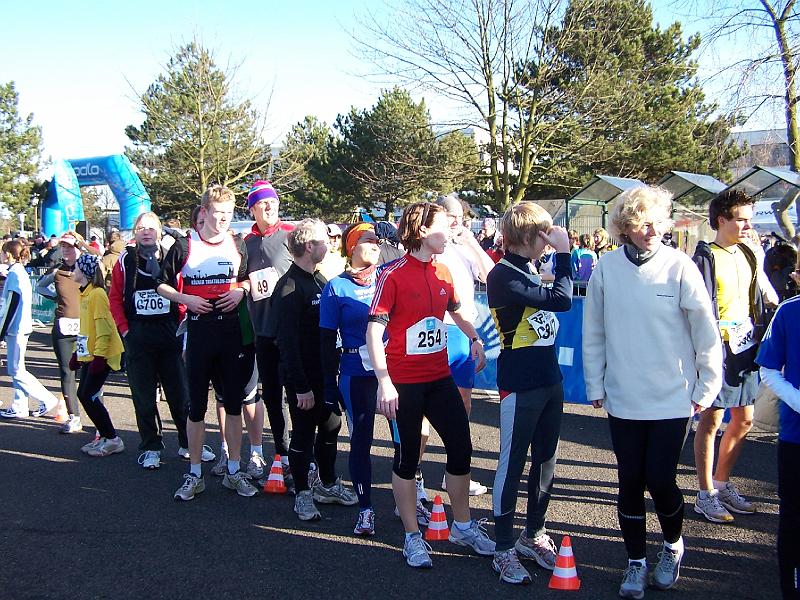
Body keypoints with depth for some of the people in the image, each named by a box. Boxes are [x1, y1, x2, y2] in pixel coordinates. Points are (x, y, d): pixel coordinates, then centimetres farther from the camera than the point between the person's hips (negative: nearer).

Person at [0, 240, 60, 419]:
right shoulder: (21, 272, 14)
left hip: (15, 328, -10)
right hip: (22, 326, 10)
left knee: (16, 370, -5)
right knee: (16, 369, 12)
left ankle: (47, 400, -3)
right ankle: (19, 408, 15)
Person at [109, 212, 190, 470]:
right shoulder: (125, 262, 4)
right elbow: (115, 299, 6)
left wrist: (182, 328, -2)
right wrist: (125, 330, -2)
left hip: (170, 335, 0)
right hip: (138, 339, 0)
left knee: (180, 394, 4)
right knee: (144, 397, 6)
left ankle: (189, 444, 18)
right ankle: (150, 448, 18)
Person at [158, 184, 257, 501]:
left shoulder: (237, 245, 6)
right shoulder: (184, 246, -2)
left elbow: (248, 279, 19)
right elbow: (162, 285, 5)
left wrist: (241, 291, -3)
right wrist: (187, 299, -11)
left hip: (233, 331, 2)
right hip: (199, 333, -2)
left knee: (234, 403, 8)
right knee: (196, 406, 4)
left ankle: (234, 471, 19)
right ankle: (194, 474, 16)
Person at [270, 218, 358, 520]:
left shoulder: (319, 280, 10)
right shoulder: (290, 286, -17)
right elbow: (287, 342, -20)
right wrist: (301, 387, -21)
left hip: (325, 373, 8)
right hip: (303, 378, -8)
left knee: (331, 426, 17)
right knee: (303, 434, 3)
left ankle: (327, 484, 33)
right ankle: (302, 494, 18)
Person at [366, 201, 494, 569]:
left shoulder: (443, 272, 6)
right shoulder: (393, 275, -13)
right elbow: (374, 331, -16)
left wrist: (474, 338, 13)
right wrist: (384, 381, -22)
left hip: (440, 377, 6)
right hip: (404, 383, -6)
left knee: (461, 448, 10)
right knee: (407, 456, 6)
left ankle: (462, 526, 29)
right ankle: (412, 536, 21)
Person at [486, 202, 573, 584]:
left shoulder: (528, 273, 12)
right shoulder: (502, 276, -16)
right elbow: (562, 300, -22)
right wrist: (563, 252, -18)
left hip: (549, 381, 9)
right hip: (519, 387, -9)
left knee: (545, 461, 16)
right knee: (512, 465, 1)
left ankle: (533, 535, 31)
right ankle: (505, 549, 13)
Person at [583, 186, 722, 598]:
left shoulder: (679, 266, -9)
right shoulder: (606, 269, -3)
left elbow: (706, 334, -4)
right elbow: (593, 333, 4)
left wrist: (706, 389, -1)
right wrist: (595, 385, 6)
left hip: (673, 399, -2)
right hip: (623, 399, 2)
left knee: (660, 481, 1)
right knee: (630, 482, 9)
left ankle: (673, 546, 32)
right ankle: (636, 562, 28)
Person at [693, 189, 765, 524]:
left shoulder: (748, 255, 12)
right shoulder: (707, 258, -10)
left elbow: (755, 301, 19)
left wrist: (758, 340, 14)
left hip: (745, 346, 8)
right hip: (719, 347, -8)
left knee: (743, 420, 13)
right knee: (711, 421, -1)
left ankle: (722, 483, 28)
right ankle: (706, 495, 10)